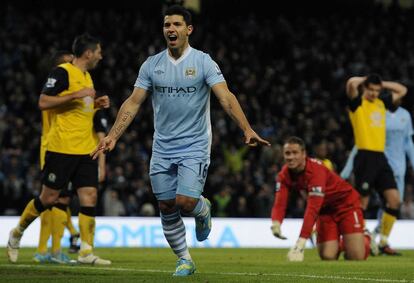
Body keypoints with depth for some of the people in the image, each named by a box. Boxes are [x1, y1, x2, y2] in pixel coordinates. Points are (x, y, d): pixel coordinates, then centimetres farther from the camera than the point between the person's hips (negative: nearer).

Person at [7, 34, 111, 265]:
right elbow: (43, 102, -17)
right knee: (49, 198, 0)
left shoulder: (87, 77, 17)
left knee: (90, 197, -3)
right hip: (62, 148, -8)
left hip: (86, 150, 8)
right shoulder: (63, 72, -9)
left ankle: (86, 252, -3)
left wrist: (96, 104, 13)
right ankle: (17, 234, 21)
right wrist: (76, 95, -21)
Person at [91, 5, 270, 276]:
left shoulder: (203, 61, -6)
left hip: (195, 147, -4)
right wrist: (113, 136, -4)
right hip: (162, 149, 4)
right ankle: (184, 260, 19)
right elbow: (133, 103, 6)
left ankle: (203, 208, 20)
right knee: (167, 208, 4)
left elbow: (226, 97, -15)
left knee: (186, 202, -16)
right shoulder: (152, 64, 4)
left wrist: (247, 129, -29)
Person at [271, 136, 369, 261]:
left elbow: (313, 208, -40)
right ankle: (338, 243, 24)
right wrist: (276, 223, -46)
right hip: (325, 209, 5)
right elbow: (280, 203, -22)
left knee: (356, 257, -14)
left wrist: (300, 243, -47)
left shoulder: (316, 170, -33)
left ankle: (364, 238, 20)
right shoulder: (284, 175, -13)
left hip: (346, 203, -5)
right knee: (327, 257, -10)